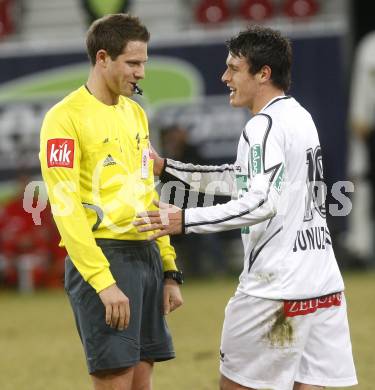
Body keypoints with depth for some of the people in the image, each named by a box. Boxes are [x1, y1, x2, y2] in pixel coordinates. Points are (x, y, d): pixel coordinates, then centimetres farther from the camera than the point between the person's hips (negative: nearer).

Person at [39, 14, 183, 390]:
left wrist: (169, 271, 14)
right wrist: (103, 282, -21)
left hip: (147, 256, 7)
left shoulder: (135, 113, 15)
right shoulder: (66, 117, -9)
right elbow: (65, 207, -15)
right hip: (102, 259, -7)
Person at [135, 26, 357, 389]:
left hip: (276, 287, -8)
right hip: (323, 283, 8)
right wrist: (165, 167, 25)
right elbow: (241, 178, 25)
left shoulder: (263, 127, -12)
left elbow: (261, 203, -24)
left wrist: (185, 220, -22)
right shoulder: (299, 117, 16)